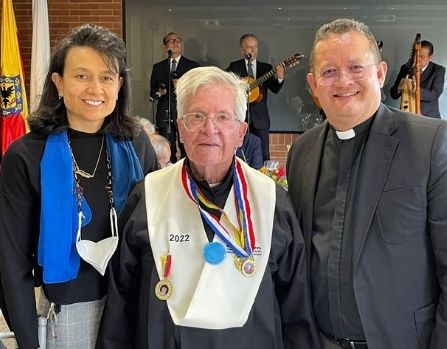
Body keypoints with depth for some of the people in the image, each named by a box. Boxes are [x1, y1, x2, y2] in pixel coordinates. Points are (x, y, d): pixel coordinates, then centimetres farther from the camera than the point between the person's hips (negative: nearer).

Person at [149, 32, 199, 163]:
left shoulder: (192, 66, 9)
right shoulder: (158, 67, 16)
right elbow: (153, 91, 16)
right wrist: (158, 93, -6)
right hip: (165, 115, 2)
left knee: (187, 151, -6)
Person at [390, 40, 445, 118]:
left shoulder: (439, 70, -1)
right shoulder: (406, 68, 4)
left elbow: (435, 95, -13)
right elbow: (393, 95, 1)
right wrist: (399, 88, -21)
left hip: (429, 117, -1)